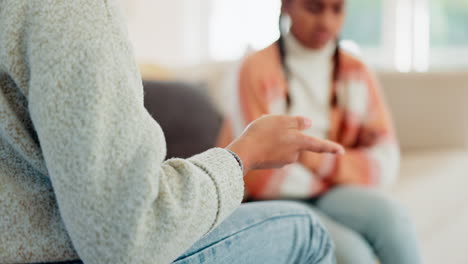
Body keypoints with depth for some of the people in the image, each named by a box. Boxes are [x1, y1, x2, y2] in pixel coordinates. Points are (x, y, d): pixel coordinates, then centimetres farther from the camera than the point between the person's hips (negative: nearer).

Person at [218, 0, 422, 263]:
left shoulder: (356, 73, 2)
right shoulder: (259, 70, -12)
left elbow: (384, 165, 0)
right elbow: (262, 180, -16)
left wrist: (319, 160, -14)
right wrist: (347, 157, -6)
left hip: (326, 195, 4)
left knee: (390, 216, -25)